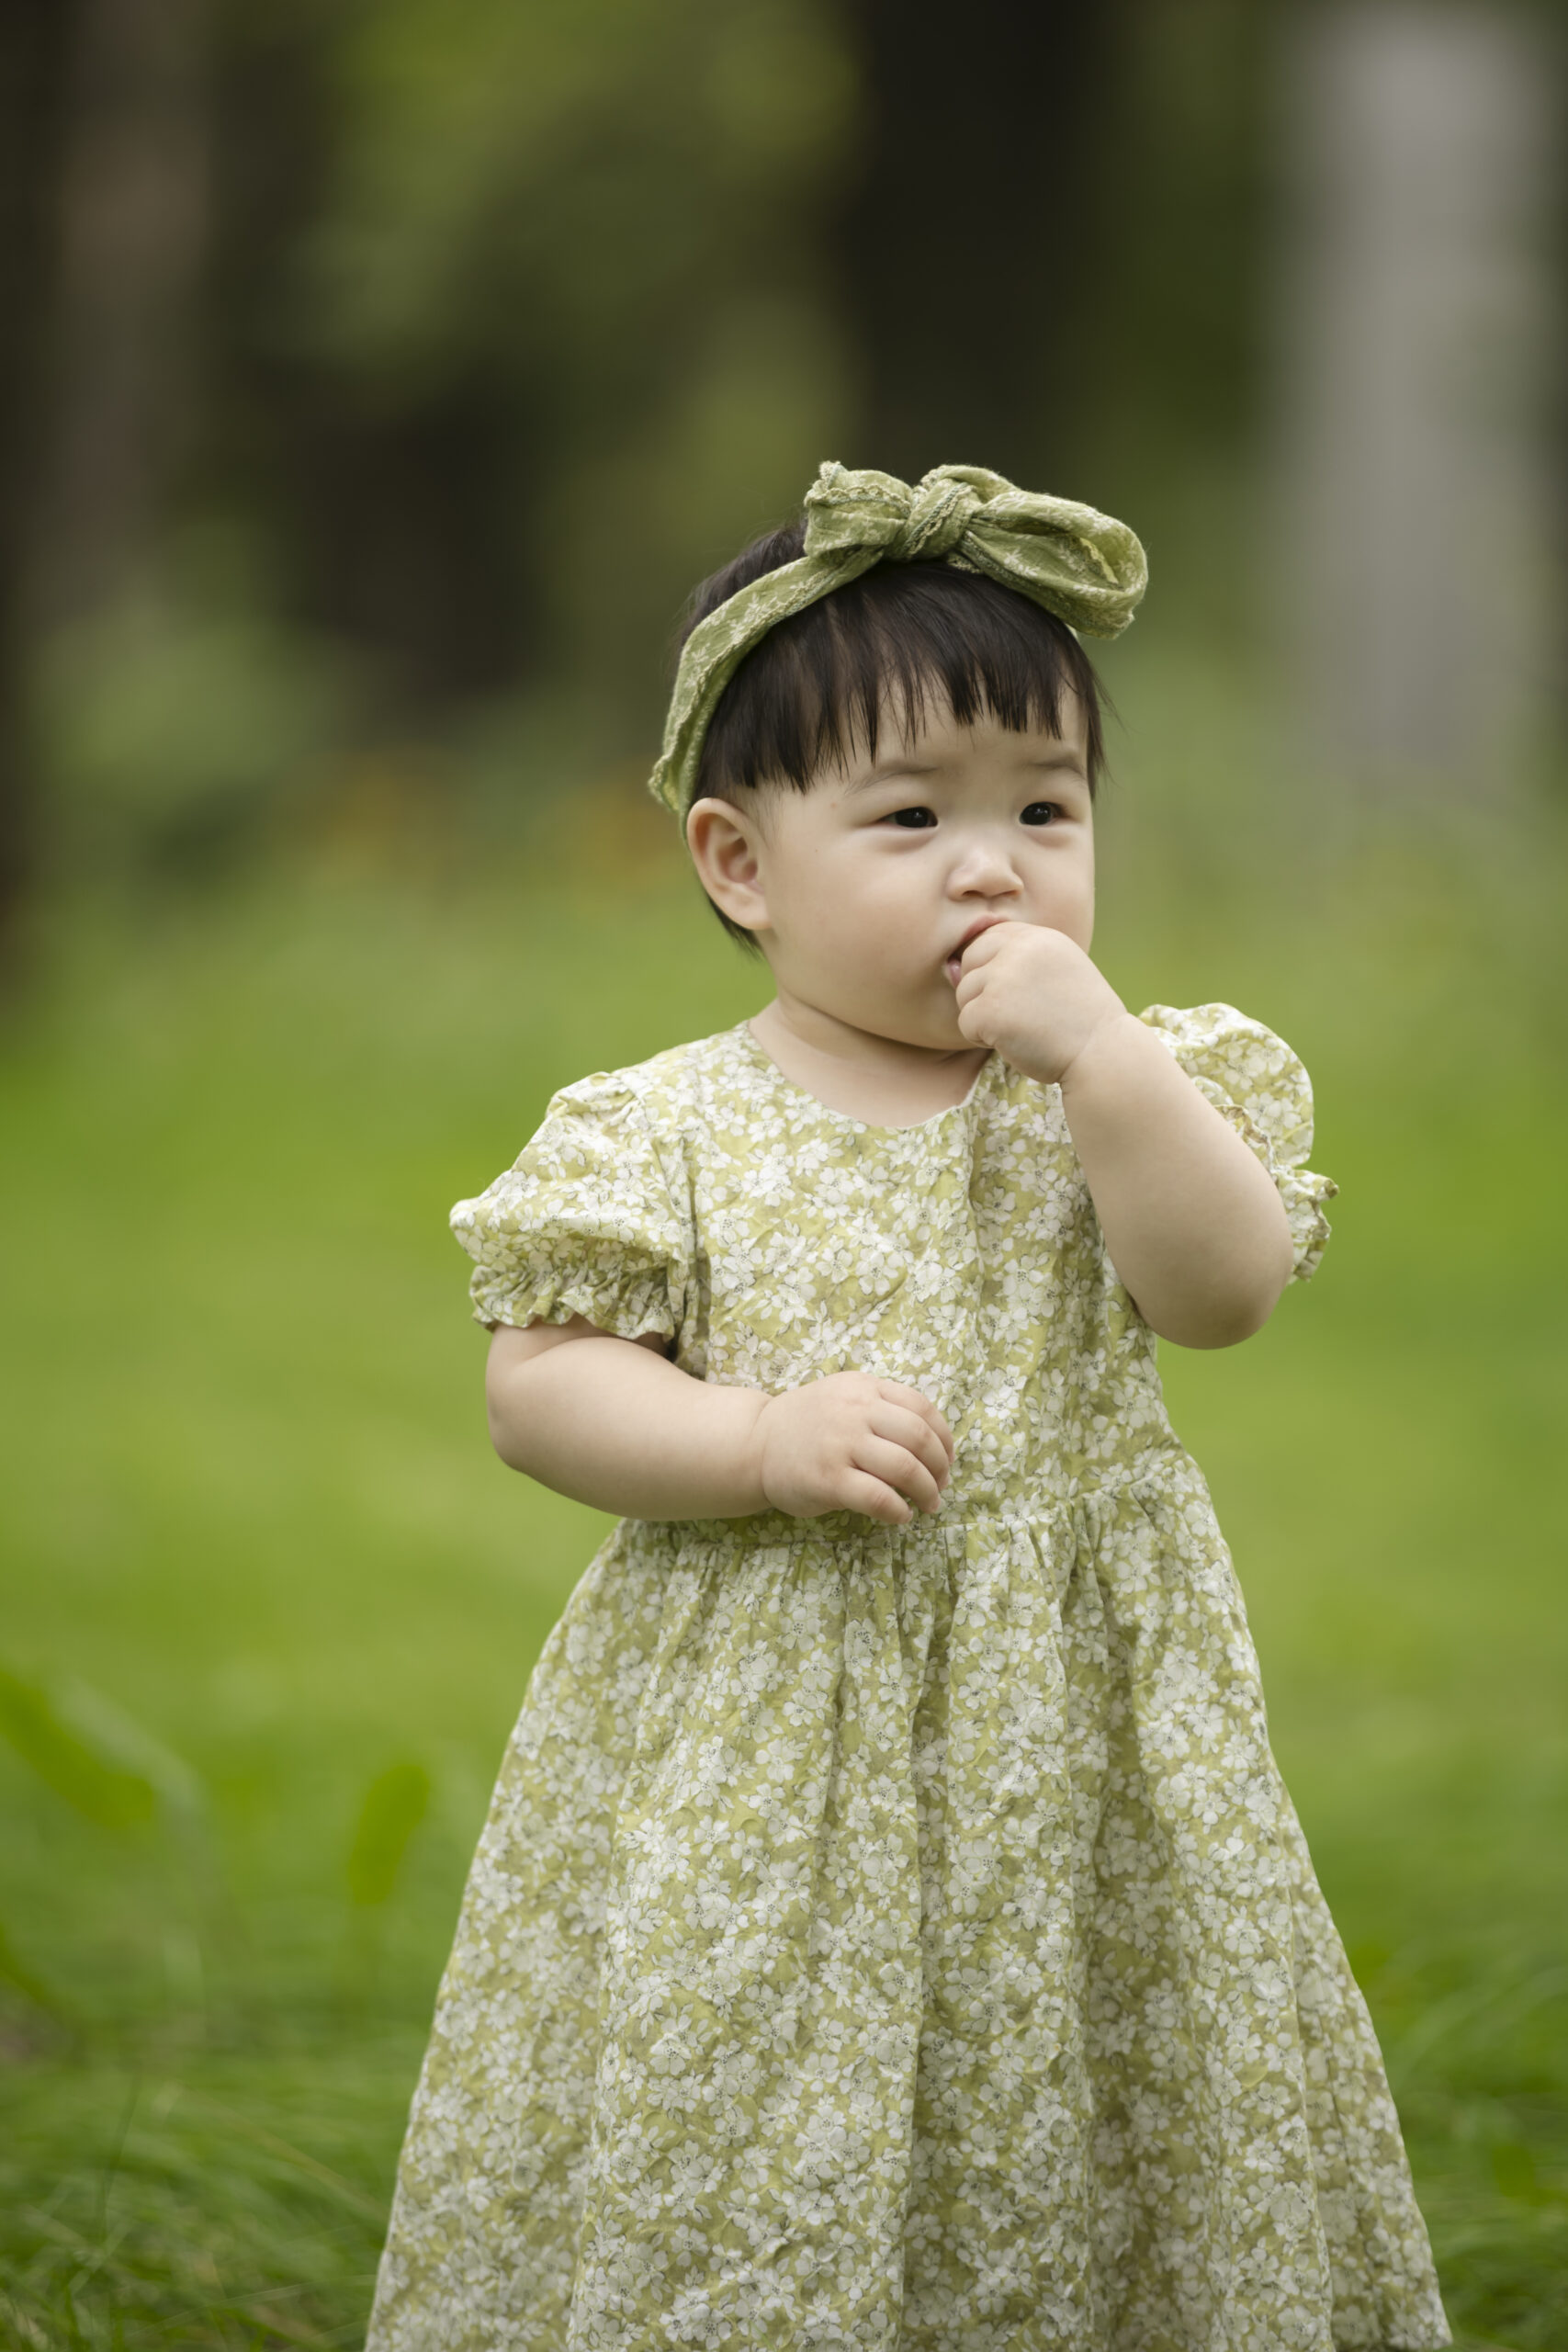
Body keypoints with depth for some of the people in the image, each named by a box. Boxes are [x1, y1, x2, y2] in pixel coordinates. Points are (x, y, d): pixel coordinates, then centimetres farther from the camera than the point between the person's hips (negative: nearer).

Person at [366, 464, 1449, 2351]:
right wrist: (769, 1440, -19)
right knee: (740, 2188, -1)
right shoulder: (668, 1132, -2)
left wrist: (1108, 1053, -19)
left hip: (1065, 1719, 2)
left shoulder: (1131, 1082, 3)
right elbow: (537, 1386, -4)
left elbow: (1226, 1292, -11)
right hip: (755, 1736, -2)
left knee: (1066, 2117, 6)